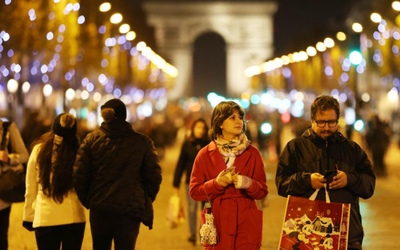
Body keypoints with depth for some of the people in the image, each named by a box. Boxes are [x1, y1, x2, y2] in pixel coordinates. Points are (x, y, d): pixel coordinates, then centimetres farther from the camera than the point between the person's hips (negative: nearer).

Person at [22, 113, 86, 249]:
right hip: (73, 217, 0)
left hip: (45, 218, 0)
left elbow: (30, 189, 3)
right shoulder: (78, 152, -8)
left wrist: (28, 217, 11)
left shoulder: (38, 150, -4)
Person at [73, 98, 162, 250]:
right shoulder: (142, 142, -2)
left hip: (99, 209, 2)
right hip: (131, 209, -1)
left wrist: (86, 201, 8)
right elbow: (154, 176, -4)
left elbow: (79, 175, -5)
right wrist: (145, 203, 10)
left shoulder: (92, 139, -1)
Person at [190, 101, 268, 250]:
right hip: (217, 224, 0)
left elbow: (262, 191, 6)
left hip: (245, 225, 0)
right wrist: (217, 184, -14)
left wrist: (248, 183, -15)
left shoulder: (252, 153, 8)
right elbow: (194, 191, 3)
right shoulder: (205, 155, 6)